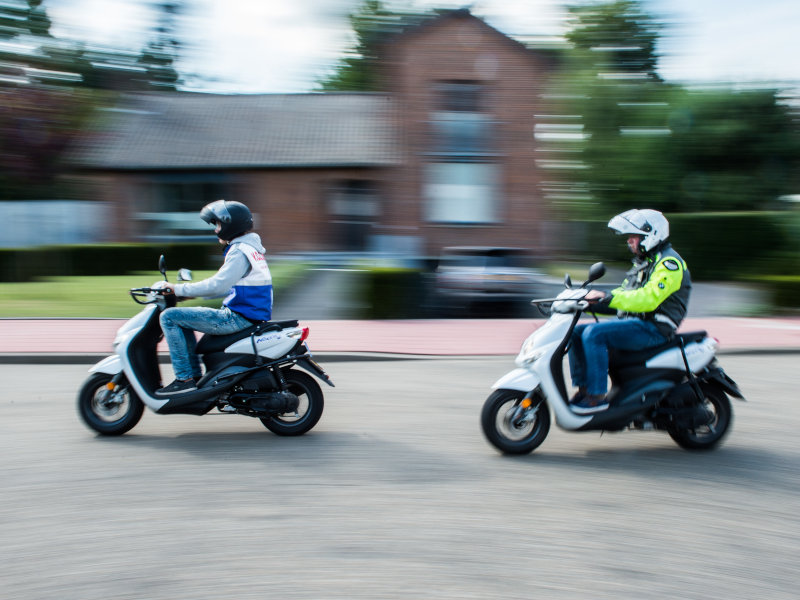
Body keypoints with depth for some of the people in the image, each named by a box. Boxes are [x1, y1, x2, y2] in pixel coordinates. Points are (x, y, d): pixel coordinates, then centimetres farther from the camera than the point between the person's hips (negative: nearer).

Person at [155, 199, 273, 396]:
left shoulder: (240, 251, -15)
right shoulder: (250, 247, 17)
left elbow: (217, 285, -23)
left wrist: (180, 289, -14)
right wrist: (192, 292, 21)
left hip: (238, 318, -11)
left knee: (169, 317, -10)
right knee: (183, 320, 24)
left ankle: (185, 378, -10)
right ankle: (195, 374, 20)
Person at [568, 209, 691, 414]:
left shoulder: (669, 262, -11)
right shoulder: (644, 263, 21)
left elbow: (649, 299, -25)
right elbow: (624, 297, 22)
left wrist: (608, 297, -30)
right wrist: (590, 302, 7)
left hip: (653, 328, -10)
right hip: (633, 323, 10)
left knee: (594, 334, -27)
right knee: (576, 333, 1)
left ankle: (597, 396, -24)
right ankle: (583, 389, 1)